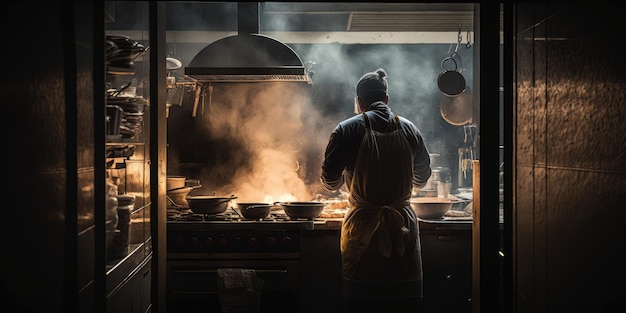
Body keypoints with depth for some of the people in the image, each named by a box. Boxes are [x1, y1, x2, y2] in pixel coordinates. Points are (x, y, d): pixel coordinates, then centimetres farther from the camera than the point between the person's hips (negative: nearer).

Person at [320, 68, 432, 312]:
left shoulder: (348, 130, -6)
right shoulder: (409, 130, 3)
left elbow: (330, 181, -3)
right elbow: (422, 179, 14)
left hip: (364, 227, -2)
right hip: (403, 227, 3)